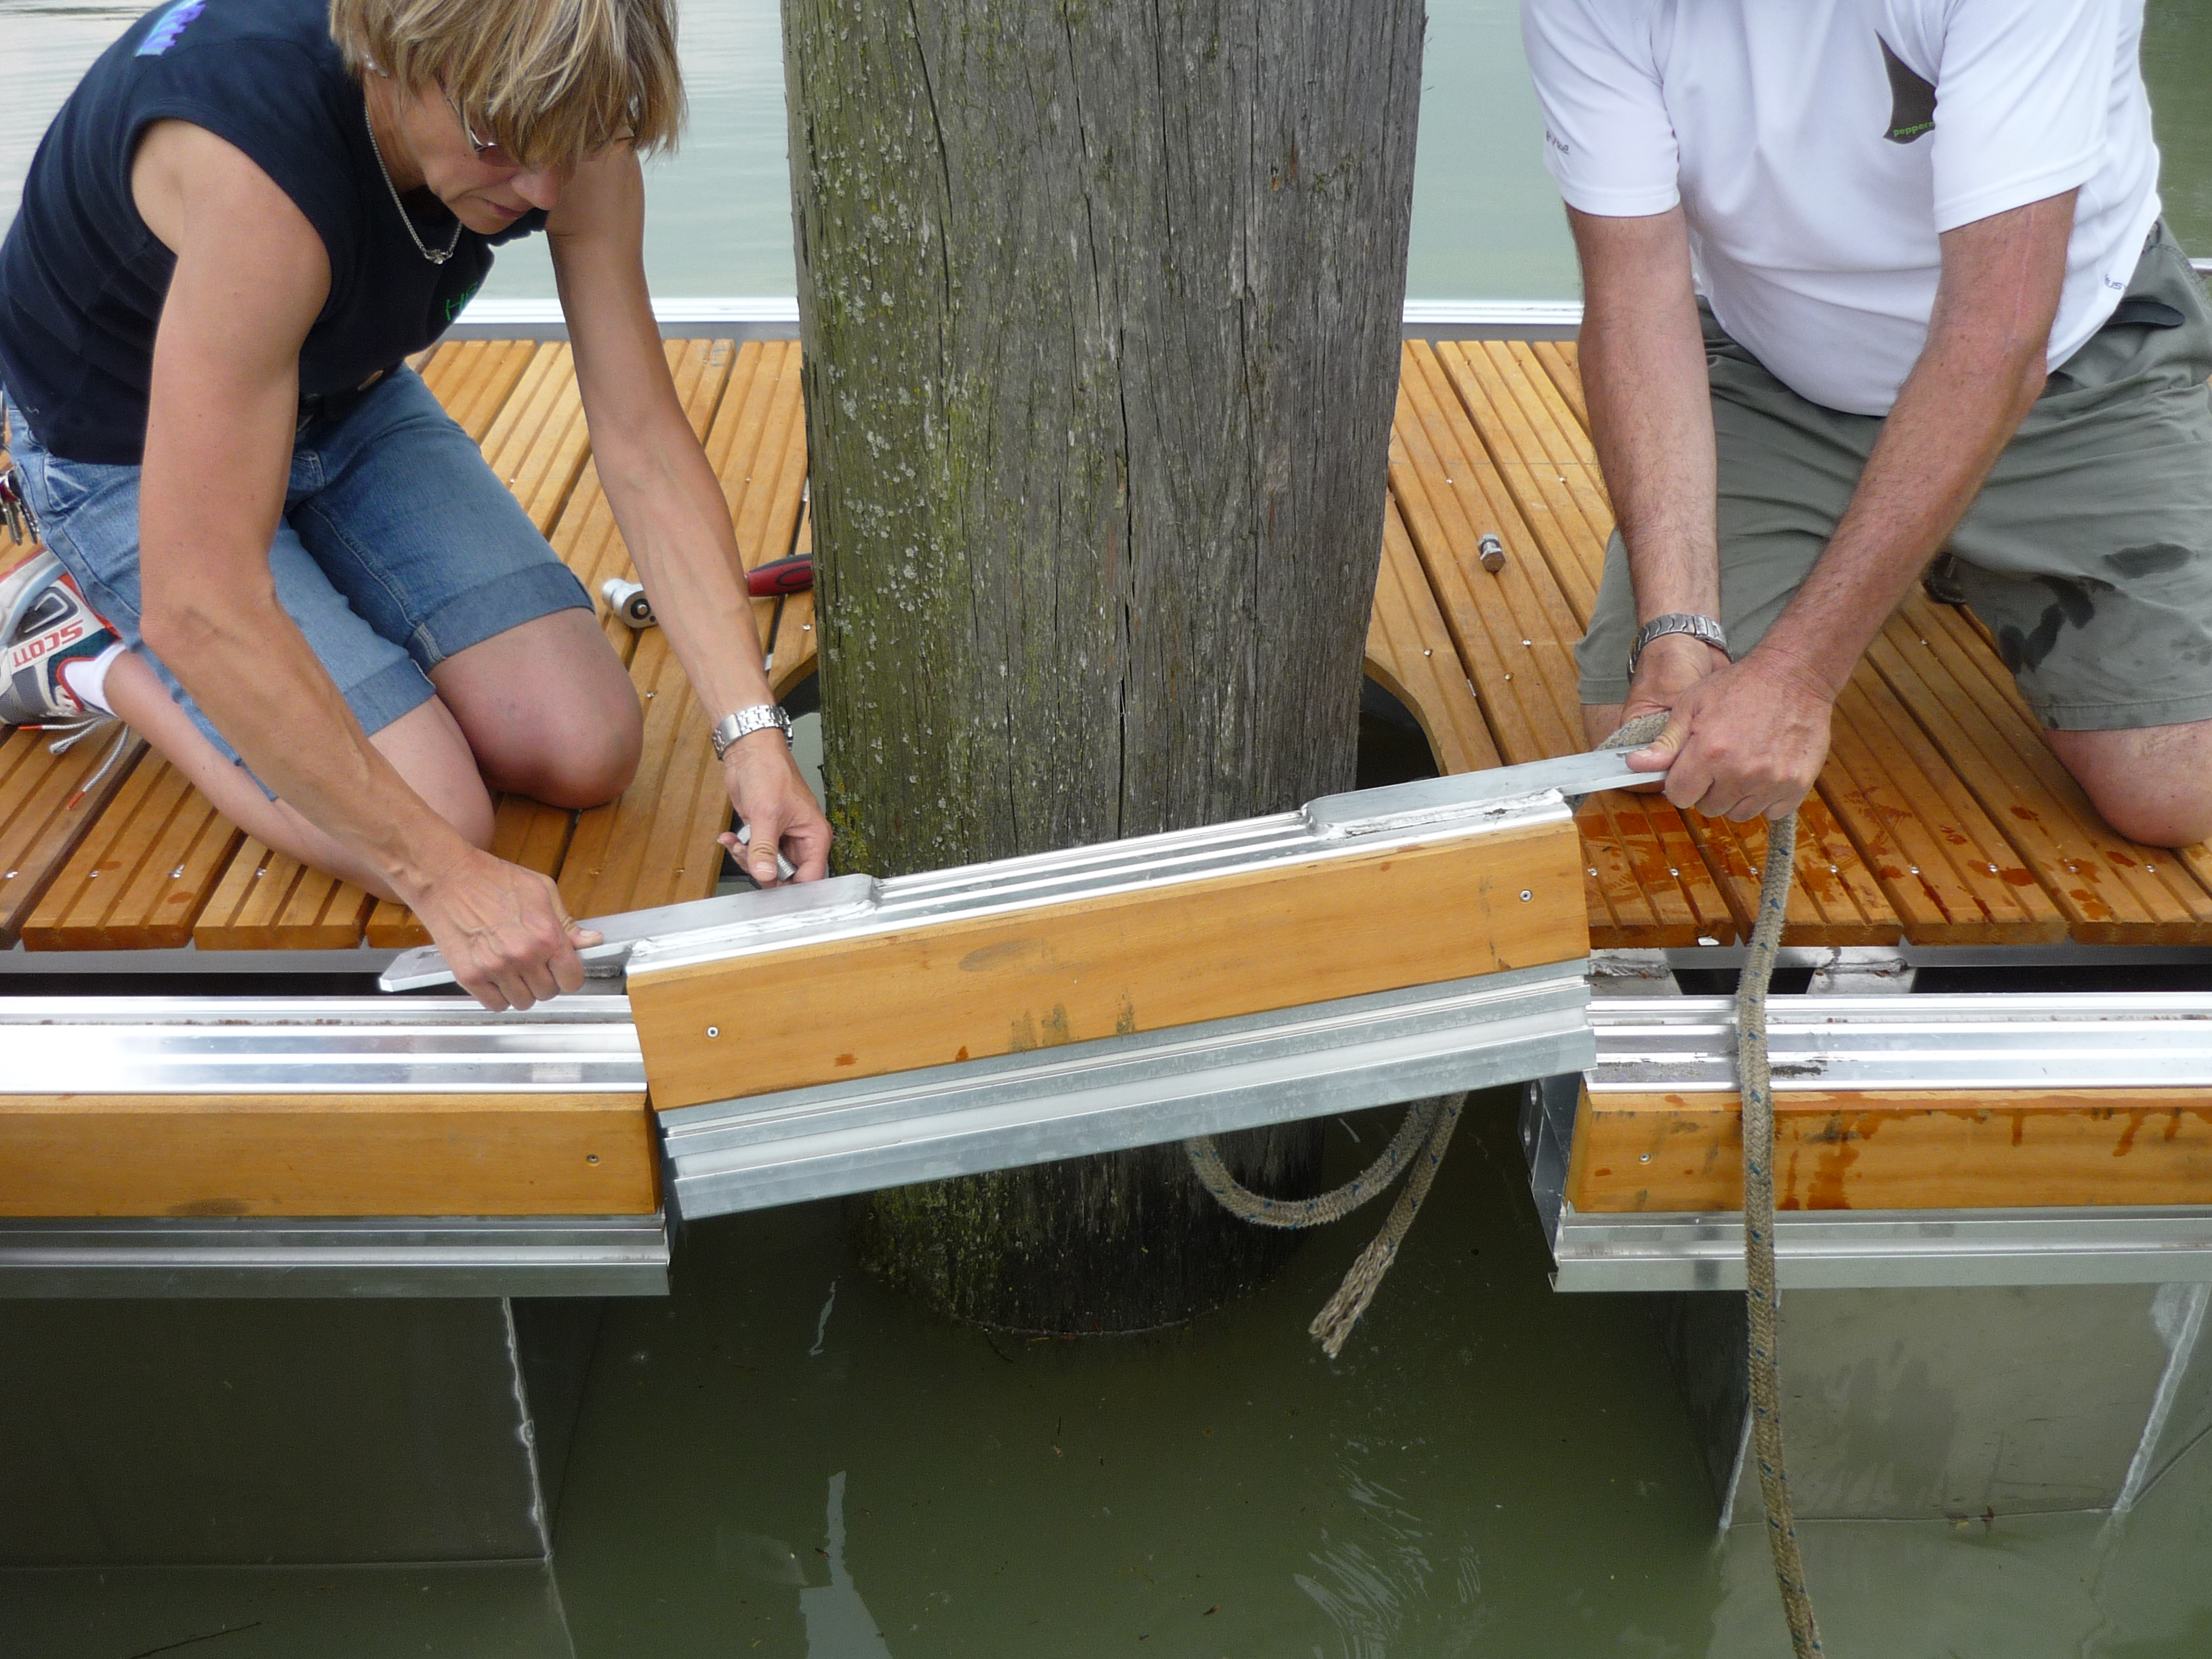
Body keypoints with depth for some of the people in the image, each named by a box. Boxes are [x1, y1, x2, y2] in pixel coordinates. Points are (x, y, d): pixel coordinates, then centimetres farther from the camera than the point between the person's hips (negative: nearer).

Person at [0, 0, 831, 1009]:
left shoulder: (556, 115, -22)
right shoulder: (257, 176, -41)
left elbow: (642, 442, -18)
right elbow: (201, 609, -40)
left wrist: (751, 731, -26)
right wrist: (444, 874, -39)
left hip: (346, 398, 6)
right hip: (126, 456, -6)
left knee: (587, 756, -6)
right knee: (442, 822, -18)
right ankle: (91, 649, 4)